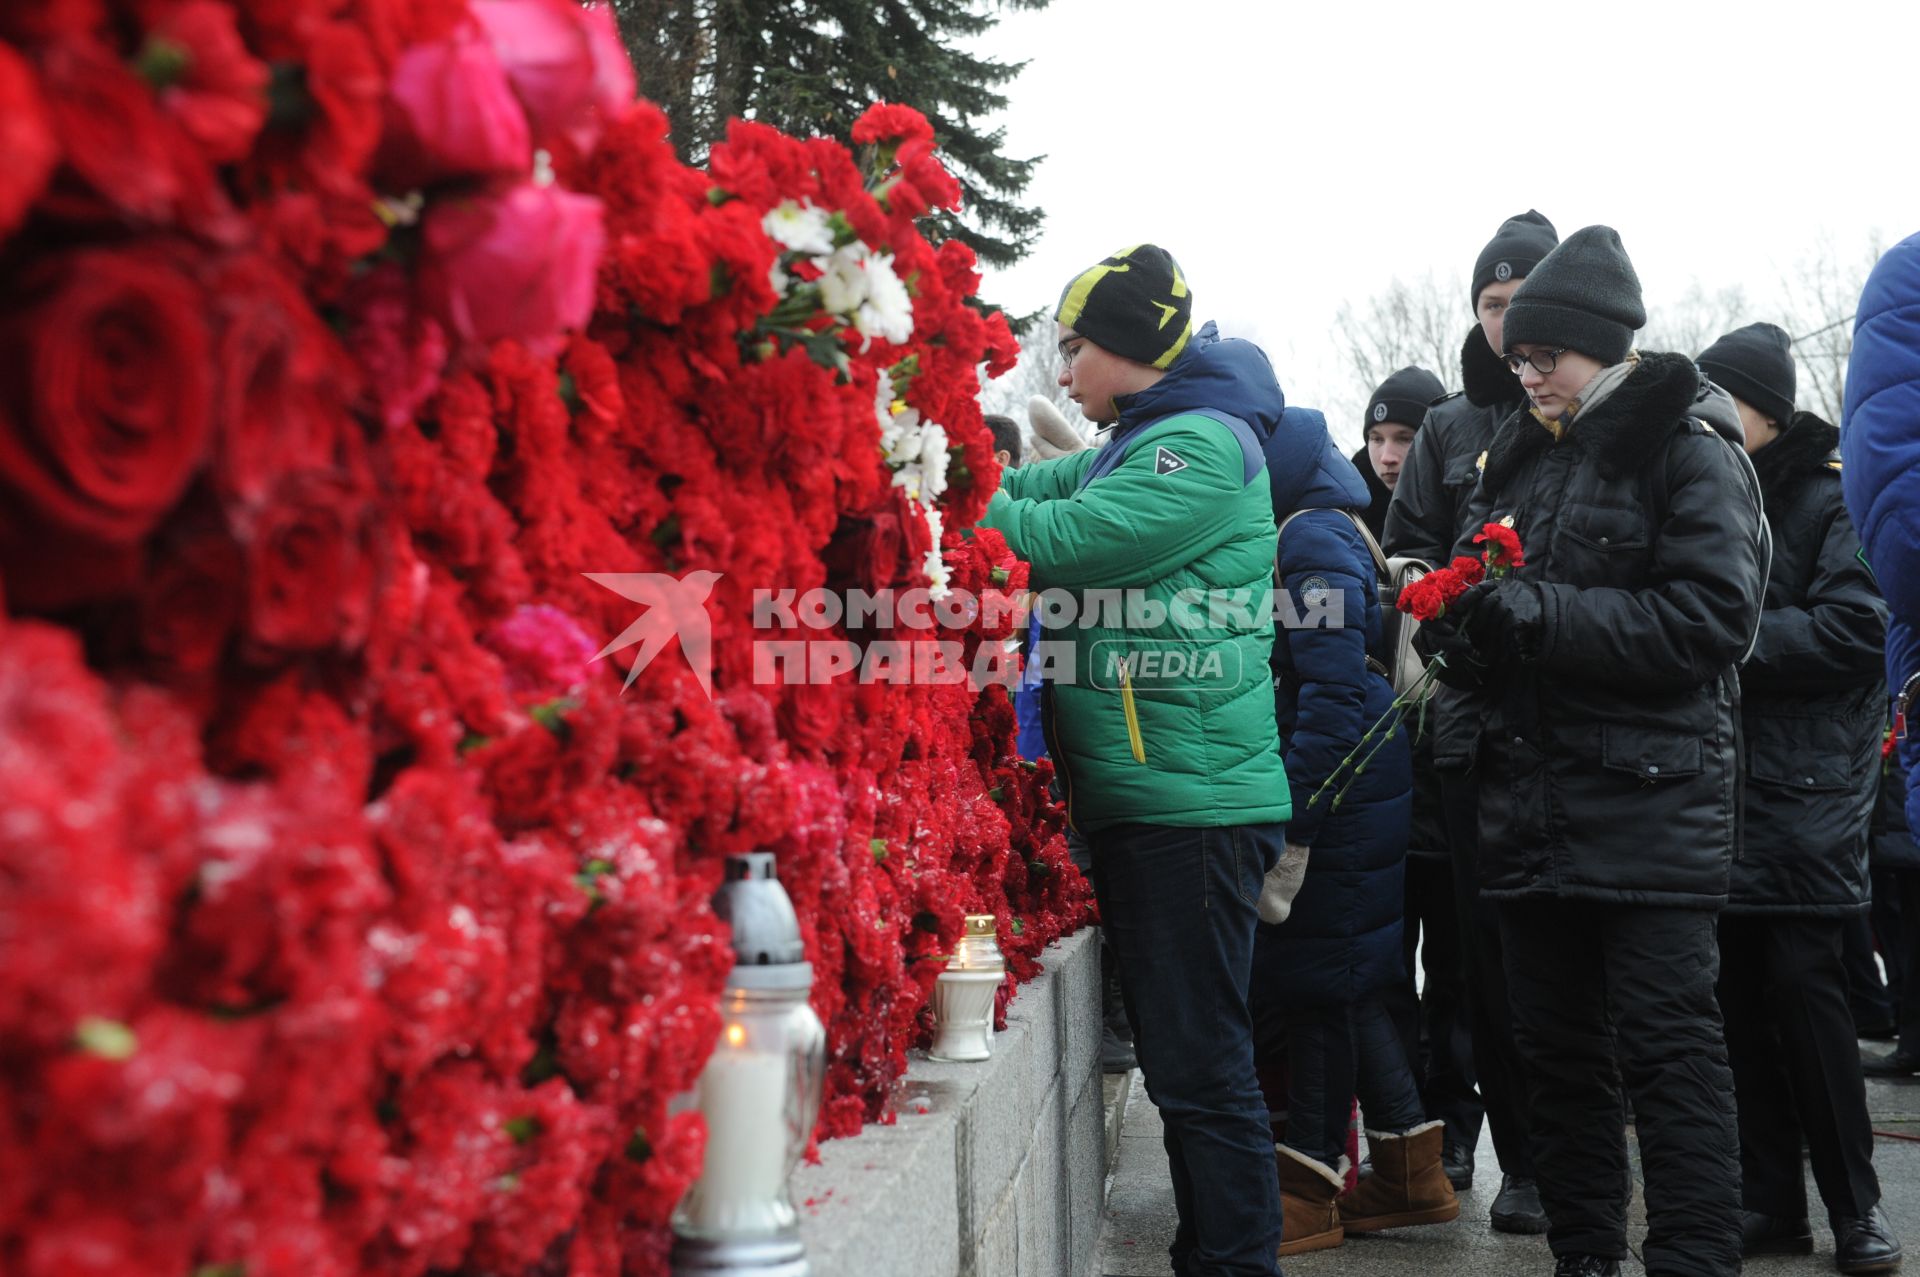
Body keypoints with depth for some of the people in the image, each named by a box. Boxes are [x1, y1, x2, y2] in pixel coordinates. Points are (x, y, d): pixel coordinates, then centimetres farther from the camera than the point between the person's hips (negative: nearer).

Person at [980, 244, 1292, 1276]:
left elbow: (1061, 539, -20)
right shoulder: (1135, 447, 19)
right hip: (1140, 802, 10)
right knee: (1175, 1051, 16)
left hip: (1191, 801, -10)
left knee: (1199, 1063, -7)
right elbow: (1030, 491, 16)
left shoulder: (1201, 445, -12)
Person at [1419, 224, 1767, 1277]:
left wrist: (1543, 614, -21)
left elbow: (1713, 618, -16)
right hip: (1531, 804, 7)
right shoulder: (1517, 458, 15)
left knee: (1667, 1044, -4)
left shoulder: (1687, 450, -5)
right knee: (1557, 1045, 13)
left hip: (1649, 804, -7)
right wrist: (1459, 621, -4)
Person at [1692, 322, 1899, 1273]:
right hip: (1720, 777, 6)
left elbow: (1855, 626, -14)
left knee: (1803, 984, -7)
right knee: (1740, 991, 5)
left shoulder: (1828, 498, -3)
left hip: (1803, 786, -6)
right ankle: (1771, 1200, 13)